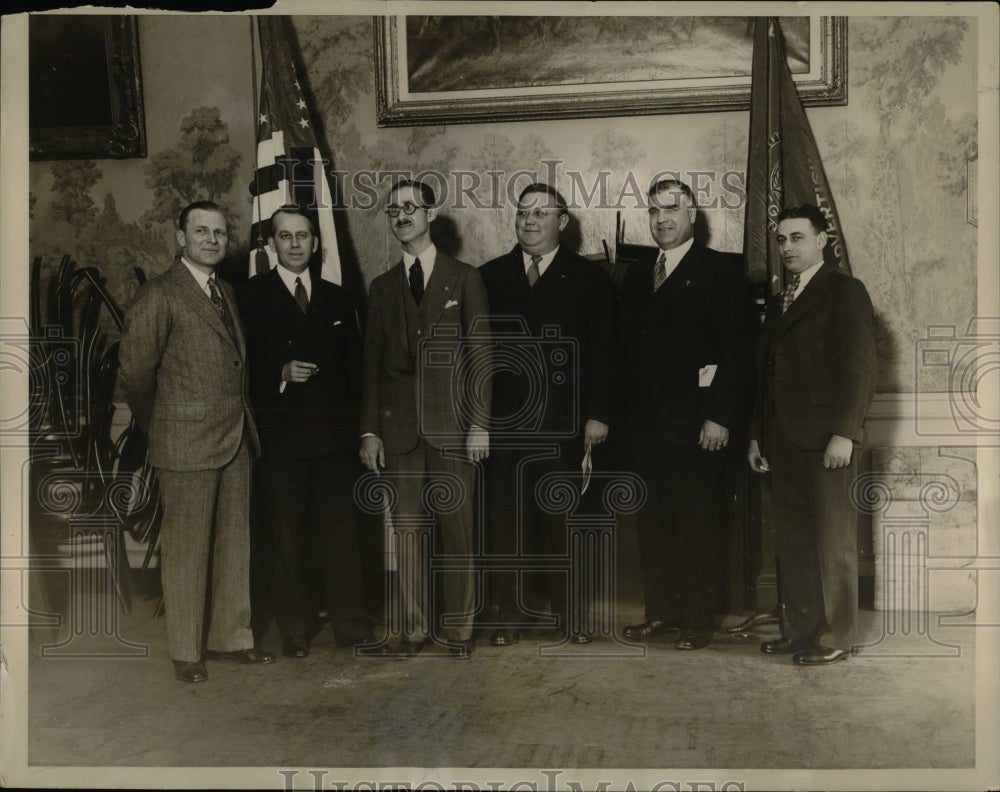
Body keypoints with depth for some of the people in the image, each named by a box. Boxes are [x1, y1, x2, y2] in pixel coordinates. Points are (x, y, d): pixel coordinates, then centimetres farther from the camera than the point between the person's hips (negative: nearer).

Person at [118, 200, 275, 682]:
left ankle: (231, 637, 23)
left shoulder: (226, 293, 16)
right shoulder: (159, 295, -7)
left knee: (235, 542, 11)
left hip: (236, 438, 7)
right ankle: (185, 652, 13)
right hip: (187, 442, -7)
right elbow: (135, 371, -8)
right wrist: (159, 427, 1)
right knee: (186, 546, 1)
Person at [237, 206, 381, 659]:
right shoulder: (251, 297, 3)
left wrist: (358, 421, 7)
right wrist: (281, 375, -17)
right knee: (286, 536, 4)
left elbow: (354, 366, 15)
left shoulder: (337, 298, 14)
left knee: (341, 529, 5)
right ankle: (295, 629, 16)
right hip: (281, 436, -2)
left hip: (335, 435, 3)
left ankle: (349, 622, 16)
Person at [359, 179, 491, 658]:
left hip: (452, 423, -2)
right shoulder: (382, 287, 14)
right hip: (399, 426, 3)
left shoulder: (464, 279, 5)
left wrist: (480, 422, -7)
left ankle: (458, 626, 13)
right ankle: (415, 626, 15)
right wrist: (369, 430, 5)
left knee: (457, 528, 1)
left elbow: (480, 354, 0)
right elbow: (372, 363, 12)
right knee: (407, 529, 4)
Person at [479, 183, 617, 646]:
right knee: (506, 520, 4)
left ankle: (569, 614, 18)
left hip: (563, 422, -1)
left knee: (562, 520, 5)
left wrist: (597, 414, -5)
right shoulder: (490, 277, 10)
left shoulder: (589, 279, 5)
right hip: (503, 419, 2)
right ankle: (511, 615, 15)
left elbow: (602, 352, 2)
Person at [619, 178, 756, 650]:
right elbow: (626, 348, 14)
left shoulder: (721, 272, -3)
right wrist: (619, 412, 5)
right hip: (643, 421, 6)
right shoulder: (637, 275, 15)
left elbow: (738, 350, -9)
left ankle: (698, 619, 14)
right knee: (651, 521, 10)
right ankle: (661, 611, 21)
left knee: (696, 523, 2)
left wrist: (720, 416, -15)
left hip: (695, 423, -5)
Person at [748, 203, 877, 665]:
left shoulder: (845, 292, -2)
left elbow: (860, 366, -9)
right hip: (784, 440, 7)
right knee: (791, 540, 7)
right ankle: (800, 628, 17)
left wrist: (844, 432, -16)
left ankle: (834, 638, 9)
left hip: (826, 438, -6)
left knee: (832, 541, 0)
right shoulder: (778, 301, 19)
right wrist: (757, 434, 15)